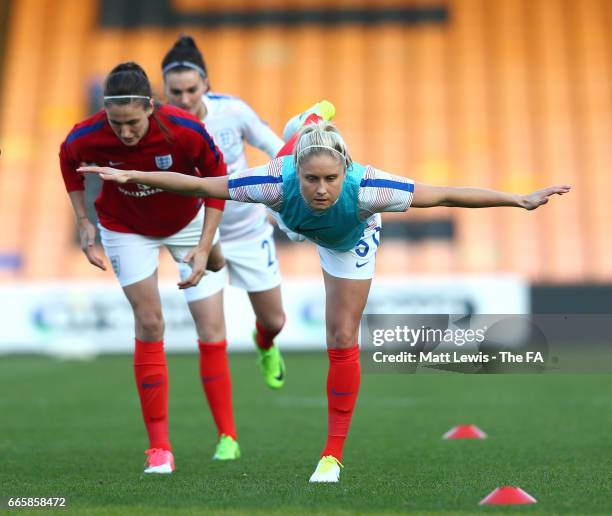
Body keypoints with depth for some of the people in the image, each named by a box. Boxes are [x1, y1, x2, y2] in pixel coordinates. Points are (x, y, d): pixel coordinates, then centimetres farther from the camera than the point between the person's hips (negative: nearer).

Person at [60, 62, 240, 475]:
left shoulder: (185, 131, -33)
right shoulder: (87, 138, -29)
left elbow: (217, 177, -16)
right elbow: (68, 161, -3)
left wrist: (204, 246, -19)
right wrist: (84, 222, -7)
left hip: (189, 222, 0)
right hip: (126, 229, 0)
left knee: (211, 329, -2)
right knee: (149, 325, -8)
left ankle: (227, 436, 11)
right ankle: (159, 447, 1)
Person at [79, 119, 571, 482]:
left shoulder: (364, 187, -49)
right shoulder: (280, 180, -47)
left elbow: (445, 195, -41)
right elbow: (198, 184, -37)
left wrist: (519, 199, -42)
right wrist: (131, 176, -39)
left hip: (351, 242, -2)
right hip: (297, 225, 2)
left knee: (343, 341, -3)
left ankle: (333, 454, 13)